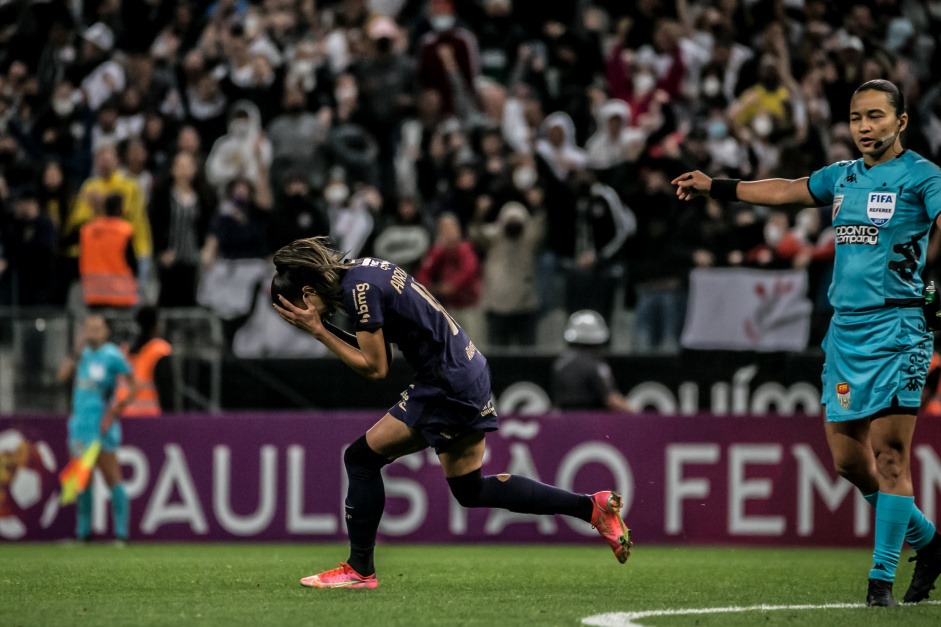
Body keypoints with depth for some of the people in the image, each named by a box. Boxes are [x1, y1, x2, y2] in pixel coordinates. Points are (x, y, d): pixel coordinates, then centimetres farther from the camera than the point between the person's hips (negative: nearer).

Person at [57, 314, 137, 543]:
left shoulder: (112, 356, -8)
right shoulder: (84, 351, 10)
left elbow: (132, 387, -7)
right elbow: (63, 376, 4)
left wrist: (114, 413, -14)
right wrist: (76, 353, -7)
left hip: (101, 428, -6)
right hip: (79, 425, 6)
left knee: (112, 479, -6)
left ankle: (121, 533, -6)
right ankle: (82, 531, 14)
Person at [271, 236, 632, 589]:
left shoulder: (359, 288, -19)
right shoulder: (361, 270, 9)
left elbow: (375, 367, -16)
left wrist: (318, 330, -12)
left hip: (448, 385, -10)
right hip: (468, 371, 10)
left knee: (362, 458, -3)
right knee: (470, 490, 16)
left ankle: (359, 570, 4)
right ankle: (592, 507, 16)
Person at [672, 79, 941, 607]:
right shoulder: (842, 176, 16)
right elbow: (784, 190, 30)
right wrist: (715, 187, 37)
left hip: (895, 326, -7)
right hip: (845, 326, 7)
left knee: (889, 453, -10)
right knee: (848, 457, 6)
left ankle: (883, 577, -5)